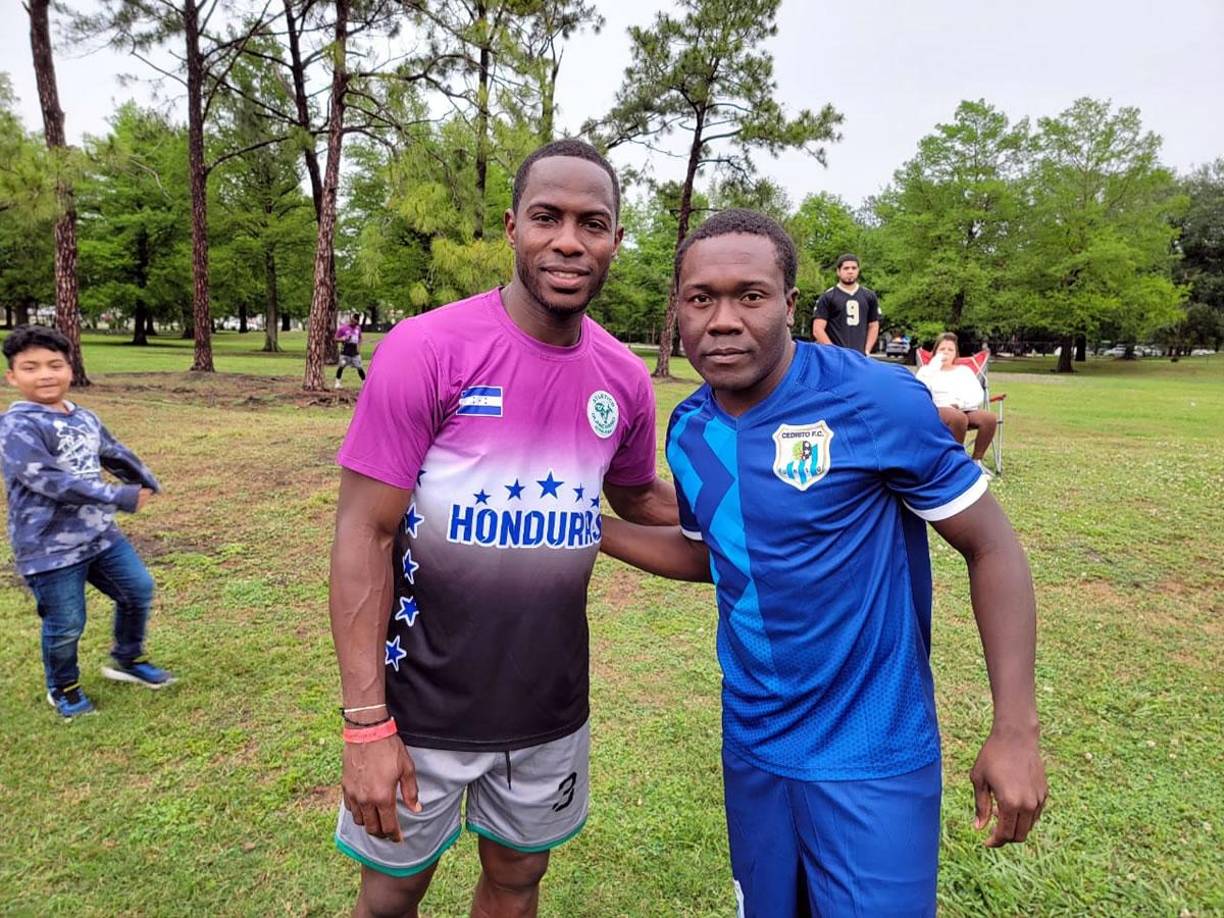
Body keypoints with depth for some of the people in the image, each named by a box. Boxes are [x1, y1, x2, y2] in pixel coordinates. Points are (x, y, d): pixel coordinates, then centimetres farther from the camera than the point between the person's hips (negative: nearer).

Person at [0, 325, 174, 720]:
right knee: (65, 625, 5)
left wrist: (145, 482, 12)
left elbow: (115, 453, 21)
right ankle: (63, 688, 33)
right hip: (50, 548, -7)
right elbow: (51, 481, -27)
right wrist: (120, 497, -27)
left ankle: (127, 660, 37)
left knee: (138, 592, 14)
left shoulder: (84, 418, 6)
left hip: (101, 534, 7)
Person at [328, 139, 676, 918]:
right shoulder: (426, 350, -17)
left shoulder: (625, 379, -3)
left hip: (550, 706, 4)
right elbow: (364, 535, -15)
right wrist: (367, 722, -16)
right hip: (423, 705, -3)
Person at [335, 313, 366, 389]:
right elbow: (336, 338, -1)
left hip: (355, 352, 3)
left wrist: (359, 346, 8)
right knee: (341, 366, -7)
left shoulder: (358, 327, 9)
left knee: (359, 367, 1)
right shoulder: (343, 328, -5)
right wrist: (343, 339, -18)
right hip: (345, 352, -3)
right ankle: (337, 382, 6)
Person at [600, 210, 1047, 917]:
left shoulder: (881, 402, -20)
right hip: (751, 746, 6)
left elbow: (993, 548, -12)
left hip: (873, 758, -5)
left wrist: (1016, 729, -14)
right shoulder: (688, 430, -3)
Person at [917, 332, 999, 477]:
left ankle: (976, 461, -12)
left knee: (989, 418, -28)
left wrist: (959, 404, -10)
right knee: (958, 417, -39)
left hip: (966, 410, 4)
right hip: (938, 411, -4)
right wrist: (934, 367, -5)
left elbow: (978, 396, 10)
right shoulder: (927, 370, 17)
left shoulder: (965, 370, 25)